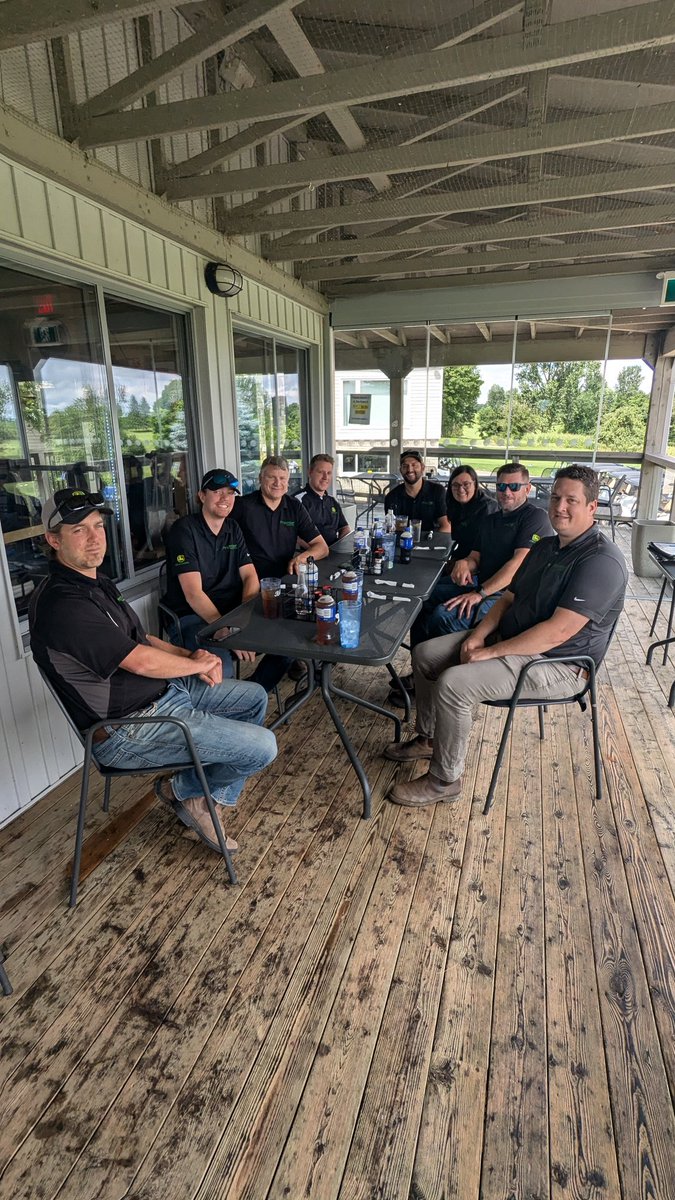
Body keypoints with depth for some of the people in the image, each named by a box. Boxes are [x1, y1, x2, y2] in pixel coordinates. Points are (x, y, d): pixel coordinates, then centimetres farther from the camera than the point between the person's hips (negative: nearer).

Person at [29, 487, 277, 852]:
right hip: (129, 731, -10)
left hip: (164, 691, 11)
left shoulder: (94, 583, 8)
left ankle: (210, 799, 16)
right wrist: (197, 665, -9)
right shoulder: (62, 604, -25)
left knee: (254, 698, 17)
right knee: (263, 747, -14)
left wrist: (189, 655, -2)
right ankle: (182, 789, 14)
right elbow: (141, 661, -26)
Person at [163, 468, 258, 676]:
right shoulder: (184, 530, -10)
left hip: (233, 611, 7)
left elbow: (250, 576, 5)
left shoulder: (233, 529, 11)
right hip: (193, 616, -7)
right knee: (221, 671, -34)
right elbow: (193, 593, -18)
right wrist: (227, 632, -29)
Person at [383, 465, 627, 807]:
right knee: (425, 654, 5)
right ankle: (428, 738, 22)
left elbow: (559, 631, -27)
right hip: (507, 638, 9)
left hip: (554, 664, -9)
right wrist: (477, 636, -6)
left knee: (453, 683, -27)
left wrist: (491, 652, -23)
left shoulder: (601, 561, -20)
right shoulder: (544, 547, 10)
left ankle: (443, 781, -7)